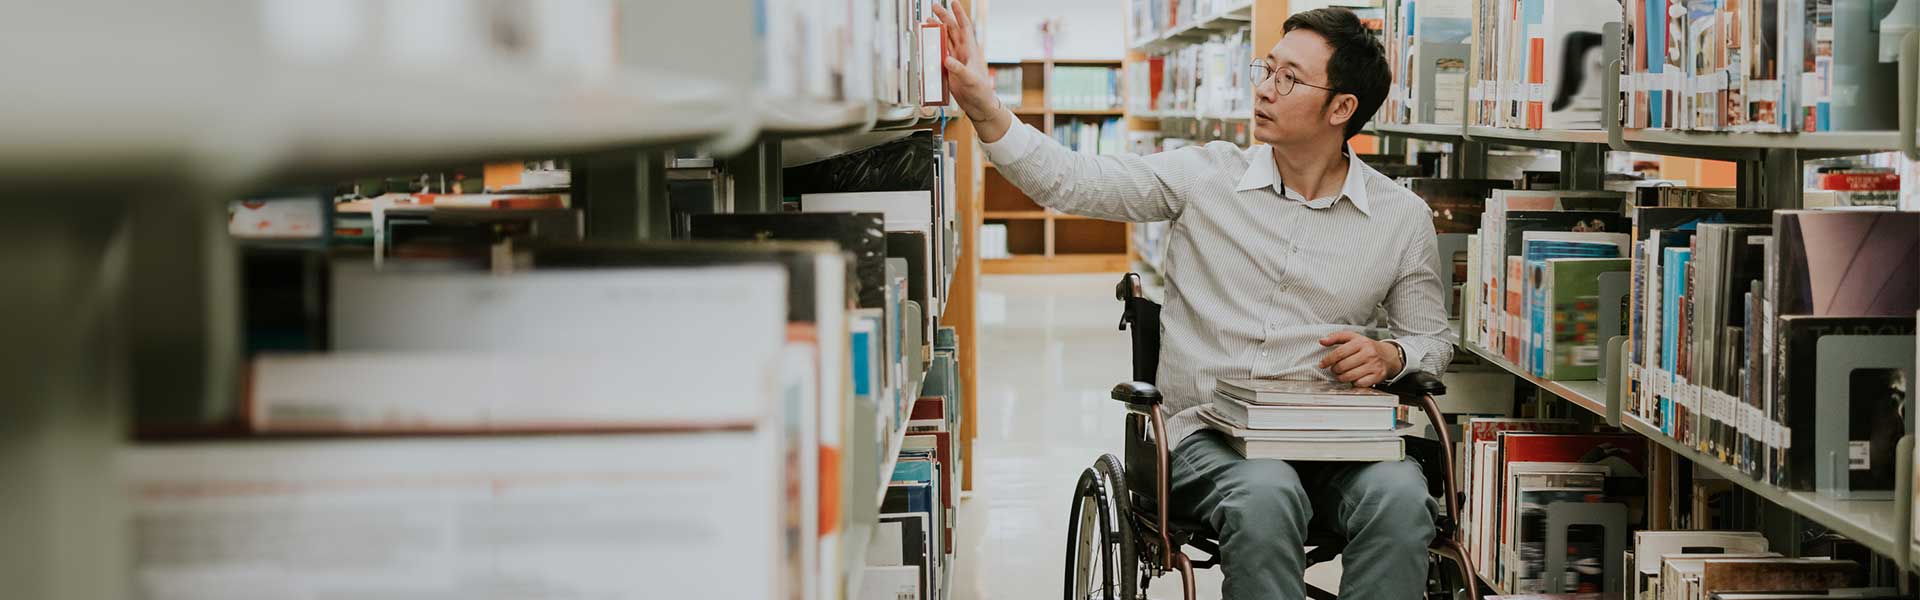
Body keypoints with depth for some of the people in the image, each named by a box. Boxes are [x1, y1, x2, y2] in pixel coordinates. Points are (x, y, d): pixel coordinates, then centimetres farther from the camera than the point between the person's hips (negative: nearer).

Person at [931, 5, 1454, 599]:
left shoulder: (1402, 216, 9)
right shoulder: (1205, 176, 5)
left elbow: (1433, 338, 20)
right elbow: (1068, 182, -3)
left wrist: (1390, 355, -3)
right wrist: (985, 107, -18)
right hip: (1206, 433, -1)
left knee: (1401, 497, -32)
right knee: (1265, 497, -36)